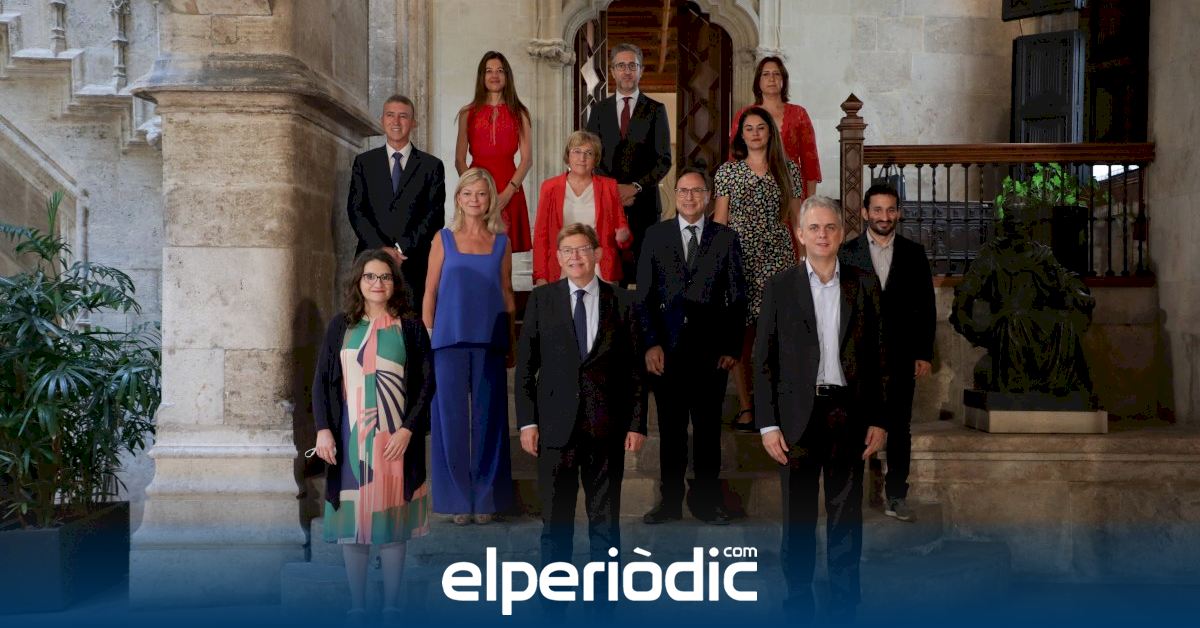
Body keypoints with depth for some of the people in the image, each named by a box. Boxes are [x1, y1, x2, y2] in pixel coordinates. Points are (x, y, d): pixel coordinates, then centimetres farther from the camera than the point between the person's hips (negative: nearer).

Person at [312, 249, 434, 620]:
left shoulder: (411, 328, 3)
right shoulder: (340, 326, 7)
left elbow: (426, 383, 0)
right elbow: (322, 380, 4)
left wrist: (408, 429, -11)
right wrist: (323, 429, -7)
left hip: (395, 439, -1)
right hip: (350, 439, 1)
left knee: (393, 518, 3)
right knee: (352, 518, 3)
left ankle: (392, 606, 12)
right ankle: (357, 606, 13)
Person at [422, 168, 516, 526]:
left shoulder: (501, 242, 8)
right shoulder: (444, 239, 5)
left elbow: (506, 293, 11)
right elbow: (430, 292, 5)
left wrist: (511, 344, 7)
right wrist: (425, 337, -1)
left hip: (490, 342, 1)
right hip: (450, 340, -1)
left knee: (488, 418, 4)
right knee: (451, 418, 1)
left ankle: (486, 497, 14)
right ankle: (457, 498, 11)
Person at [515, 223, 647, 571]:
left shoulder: (622, 302, 4)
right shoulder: (541, 299, 4)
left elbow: (635, 368, 4)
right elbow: (525, 365, 3)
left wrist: (637, 423, 0)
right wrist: (527, 421, -3)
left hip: (607, 425, 0)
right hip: (557, 423, 0)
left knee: (605, 516, 9)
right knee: (555, 516, 6)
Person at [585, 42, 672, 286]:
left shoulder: (656, 110, 7)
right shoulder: (599, 110, 12)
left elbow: (664, 159, 2)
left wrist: (636, 187, -11)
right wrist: (612, 188, -7)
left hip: (644, 201, -1)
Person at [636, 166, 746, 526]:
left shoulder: (726, 238, 6)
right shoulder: (655, 236, 7)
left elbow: (737, 298, 5)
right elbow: (644, 295, 4)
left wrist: (732, 347, -1)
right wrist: (650, 343, -4)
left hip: (710, 348, 0)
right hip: (667, 347, 1)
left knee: (708, 428, 6)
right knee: (671, 429, 7)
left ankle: (706, 500, 17)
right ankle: (670, 502, 17)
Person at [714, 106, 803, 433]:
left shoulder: (788, 170, 9)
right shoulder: (727, 171, 7)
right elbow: (719, 220, 6)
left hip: (777, 258, 1)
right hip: (738, 257, 0)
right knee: (740, 334, 0)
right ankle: (745, 406, 9)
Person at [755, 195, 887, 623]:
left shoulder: (863, 286, 6)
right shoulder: (780, 287, 2)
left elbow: (876, 357, 6)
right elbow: (764, 360, 0)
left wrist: (878, 419, 1)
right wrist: (767, 424, -6)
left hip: (849, 414, 1)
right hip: (798, 415, -1)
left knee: (846, 515, 7)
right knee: (798, 516, 7)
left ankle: (844, 609, 18)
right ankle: (797, 607, 18)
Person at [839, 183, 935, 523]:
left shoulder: (914, 253, 7)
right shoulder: (846, 253, 3)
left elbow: (926, 307, 8)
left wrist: (924, 354, 2)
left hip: (901, 355, 1)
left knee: (899, 430, 6)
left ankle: (896, 497, 15)